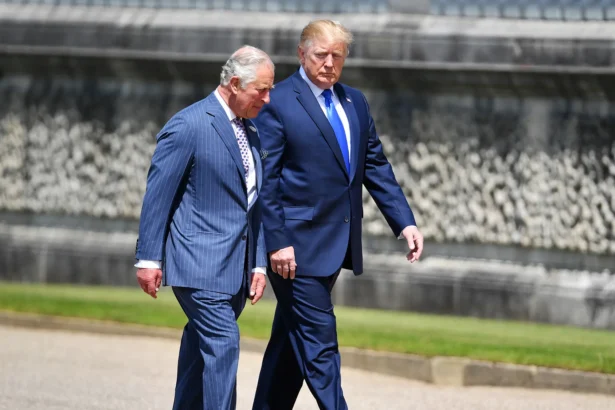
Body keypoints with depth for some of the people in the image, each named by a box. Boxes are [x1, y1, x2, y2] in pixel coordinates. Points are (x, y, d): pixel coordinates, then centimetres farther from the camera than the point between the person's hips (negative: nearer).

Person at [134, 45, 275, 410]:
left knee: (201, 347, 13)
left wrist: (259, 264, 13)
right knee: (223, 344, -15)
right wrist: (149, 258, -10)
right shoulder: (189, 126, -10)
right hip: (199, 263, -8)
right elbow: (158, 195, -9)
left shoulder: (250, 133, 14)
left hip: (235, 267, 8)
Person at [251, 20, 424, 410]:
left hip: (338, 243, 7)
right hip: (297, 245, -7)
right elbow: (266, 180, -11)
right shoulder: (278, 104, -8)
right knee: (319, 344, -9)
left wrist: (405, 222, 4)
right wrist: (277, 243, -17)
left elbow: (376, 168, 15)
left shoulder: (355, 102, 14)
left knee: (292, 341, 13)